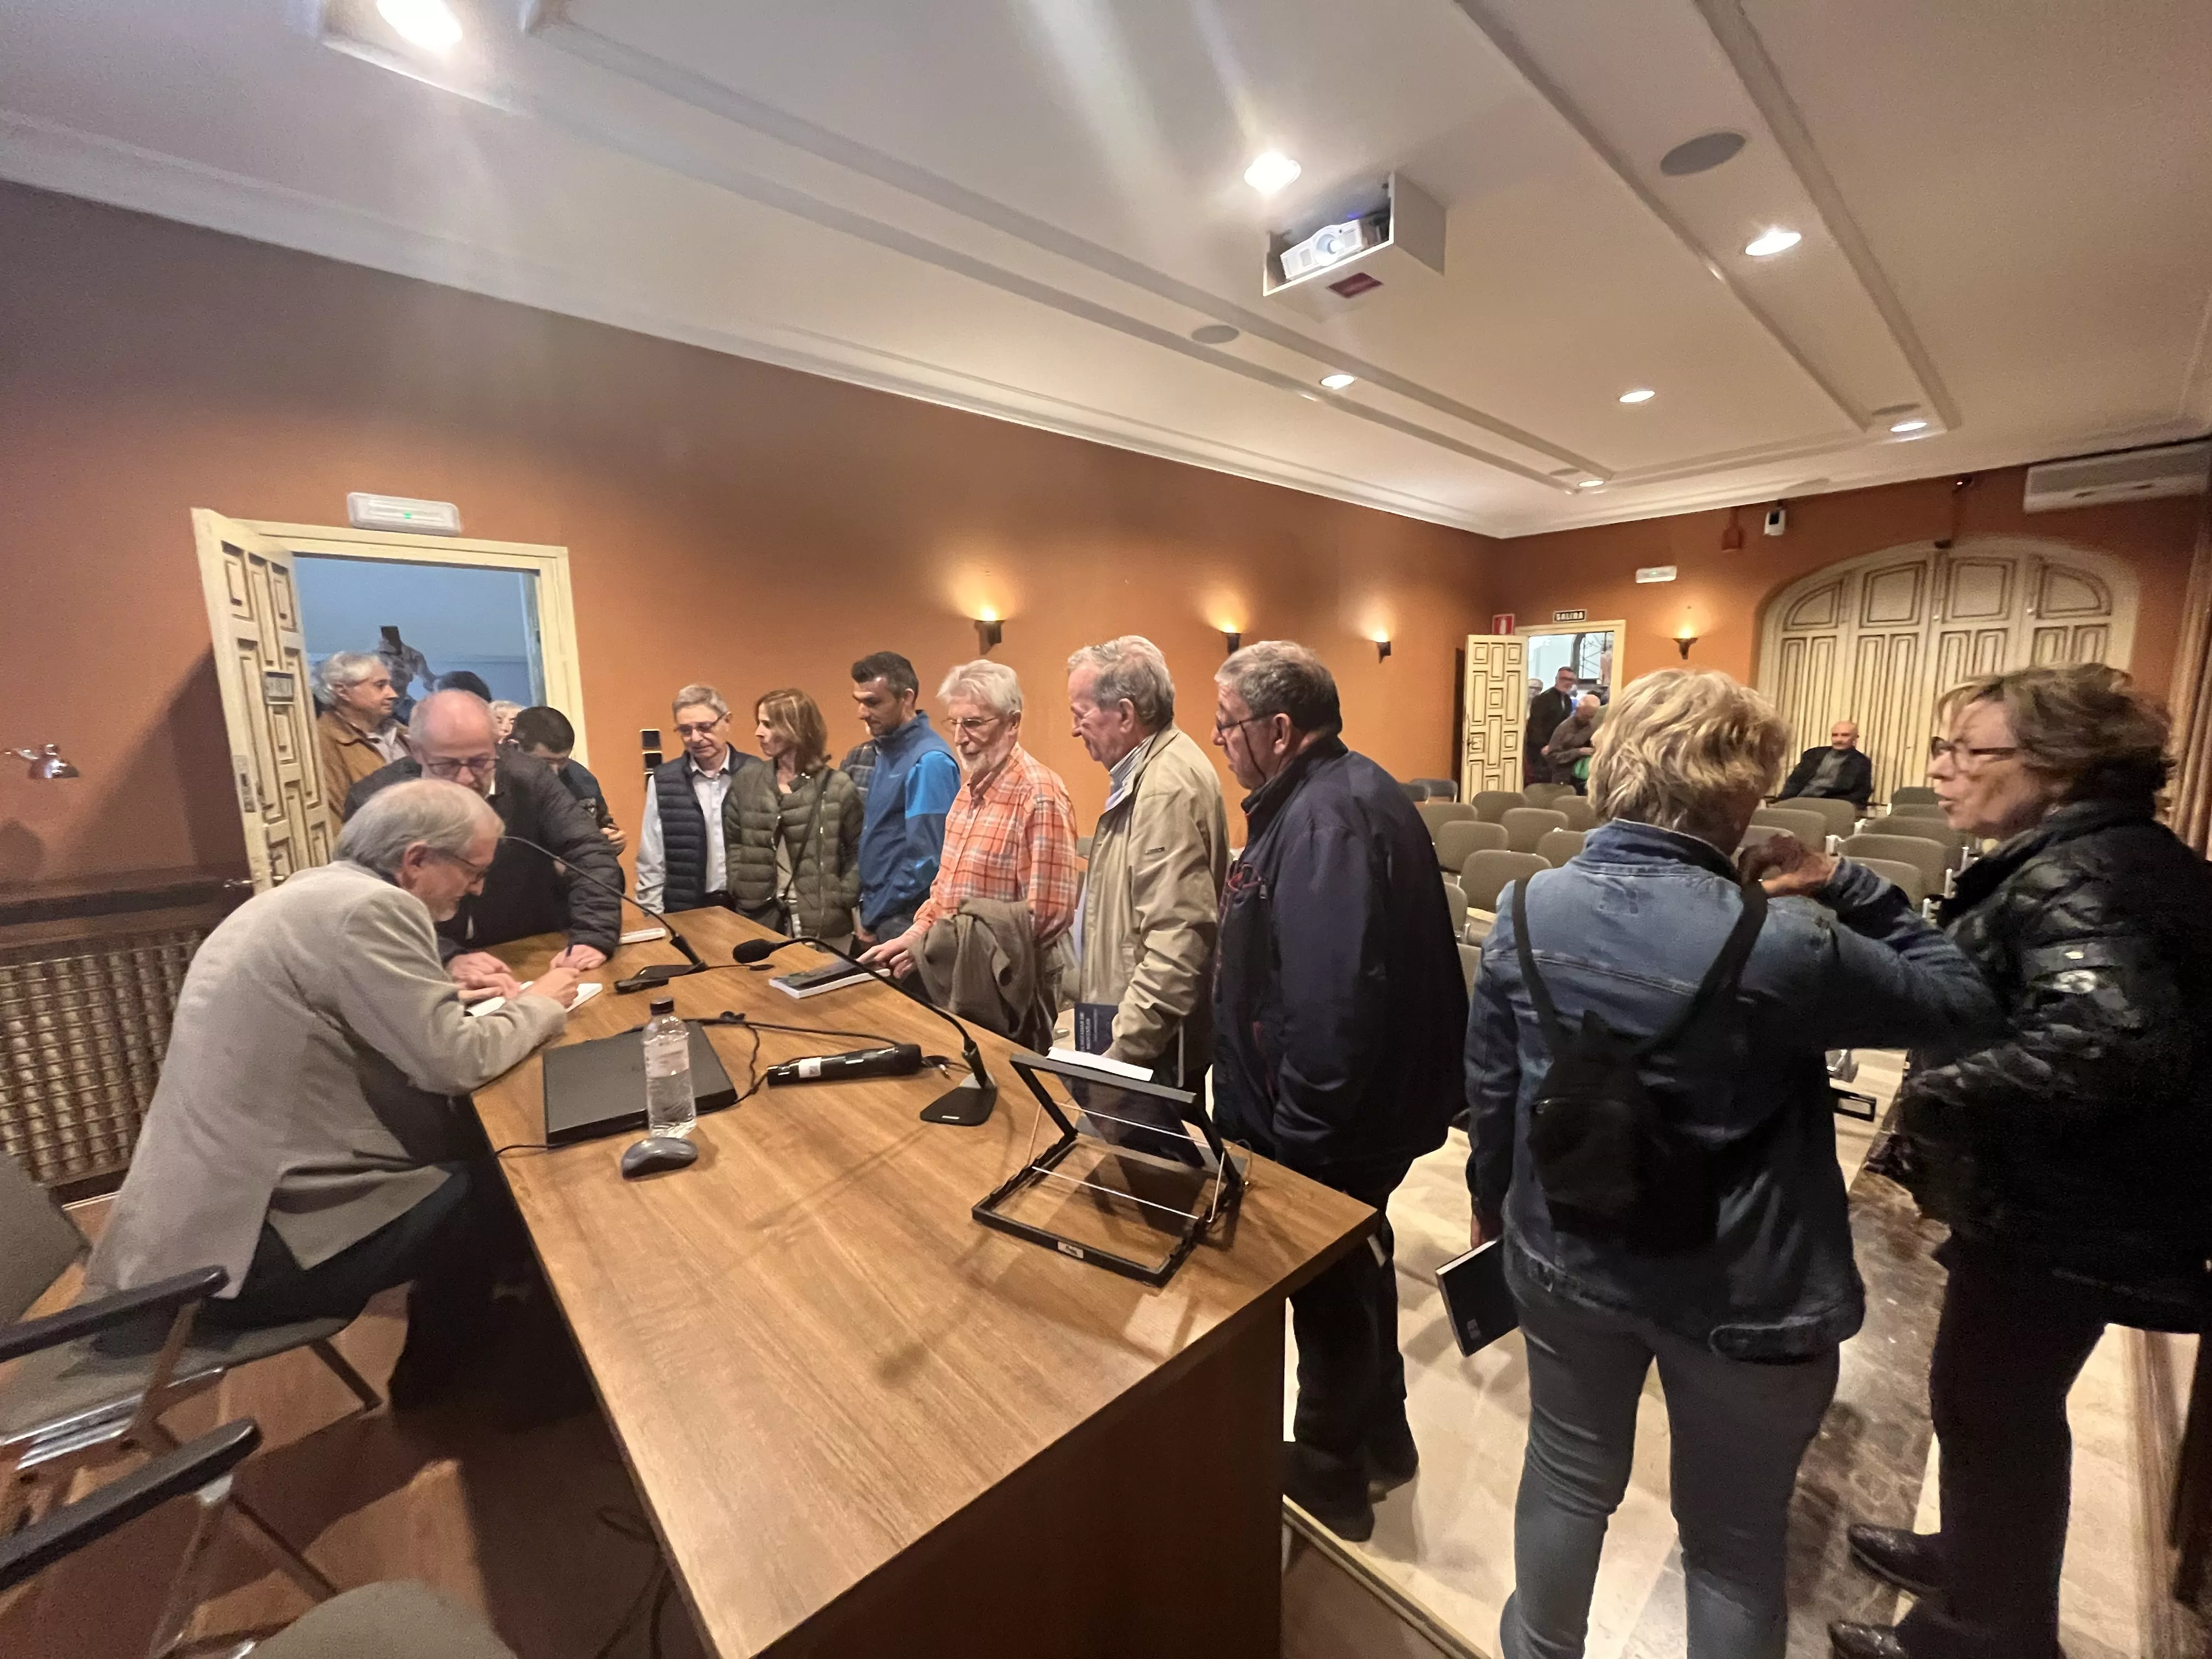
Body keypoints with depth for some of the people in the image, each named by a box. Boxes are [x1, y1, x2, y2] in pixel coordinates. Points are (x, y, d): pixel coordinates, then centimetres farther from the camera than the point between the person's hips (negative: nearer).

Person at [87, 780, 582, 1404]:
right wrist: (541, 1004, -7)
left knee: (468, 1140, 13)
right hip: (238, 1248, -9)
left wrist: (445, 980, 7)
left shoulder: (318, 891, 7)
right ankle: (437, 1378, 24)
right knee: (493, 1185, 0)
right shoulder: (367, 907, -23)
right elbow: (453, 1061, -22)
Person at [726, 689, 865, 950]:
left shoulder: (837, 787, -7)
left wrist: (842, 899, -8)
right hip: (759, 922, 4)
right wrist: (740, 890, 3)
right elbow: (731, 843, 13)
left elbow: (858, 852, -3)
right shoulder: (747, 782, 5)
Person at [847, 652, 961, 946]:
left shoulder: (929, 761, -18)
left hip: (905, 922, -8)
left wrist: (873, 918, -12)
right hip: (875, 913, 8)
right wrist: (867, 908, 8)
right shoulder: (884, 750, 9)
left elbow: (926, 860, -21)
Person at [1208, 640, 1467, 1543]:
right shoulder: (1347, 791, 6)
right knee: (1357, 1269, 27)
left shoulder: (1325, 819, -27)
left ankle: (1328, 1479, 40)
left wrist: (1298, 1131, -23)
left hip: (1332, 1128, -9)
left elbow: (1332, 1002, -34)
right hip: (1367, 1103, 10)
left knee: (1330, 1292, 13)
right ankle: (1382, 1435, 51)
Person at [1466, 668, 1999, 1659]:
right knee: (1733, 1542, 24)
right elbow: (1965, 1007, -7)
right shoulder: (1780, 945, -26)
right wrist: (1848, 890, -4)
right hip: (1743, 1292, -3)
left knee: (1568, 1479, 27)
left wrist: (1490, 1197, 13)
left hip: (1565, 1260, 4)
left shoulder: (1528, 909, -14)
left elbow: (1490, 1085, -3)